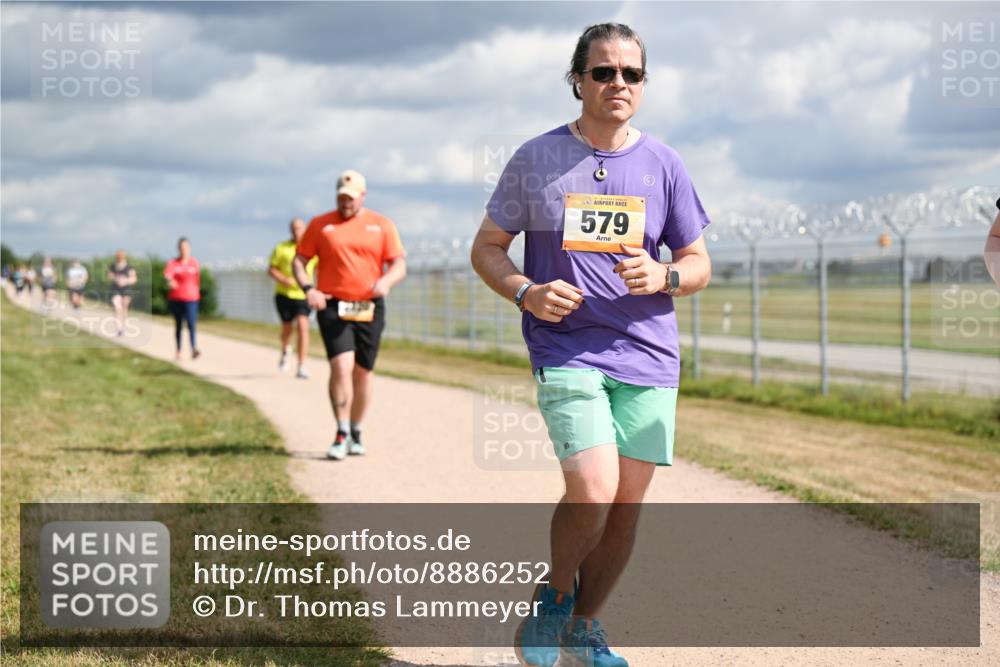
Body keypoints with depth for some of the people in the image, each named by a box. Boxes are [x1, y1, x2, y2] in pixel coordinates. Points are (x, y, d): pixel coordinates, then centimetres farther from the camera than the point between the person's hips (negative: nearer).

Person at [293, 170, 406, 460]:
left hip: (369, 308, 2)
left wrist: (386, 281, -19)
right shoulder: (320, 225, 7)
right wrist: (307, 288, -10)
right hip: (332, 306, -2)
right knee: (341, 366, -18)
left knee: (363, 372, 7)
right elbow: (299, 260, 9)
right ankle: (341, 434, -14)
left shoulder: (382, 225, 8)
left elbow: (399, 265, 3)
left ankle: (356, 435, 23)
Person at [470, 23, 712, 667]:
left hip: (647, 355, 3)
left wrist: (662, 277, -12)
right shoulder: (535, 158, 2)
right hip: (565, 352, -3)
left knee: (626, 504, 5)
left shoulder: (664, 165, 6)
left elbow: (699, 265, 11)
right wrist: (526, 293, -12)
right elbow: (487, 248, 8)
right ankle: (554, 596, 10)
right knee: (592, 493, -18)